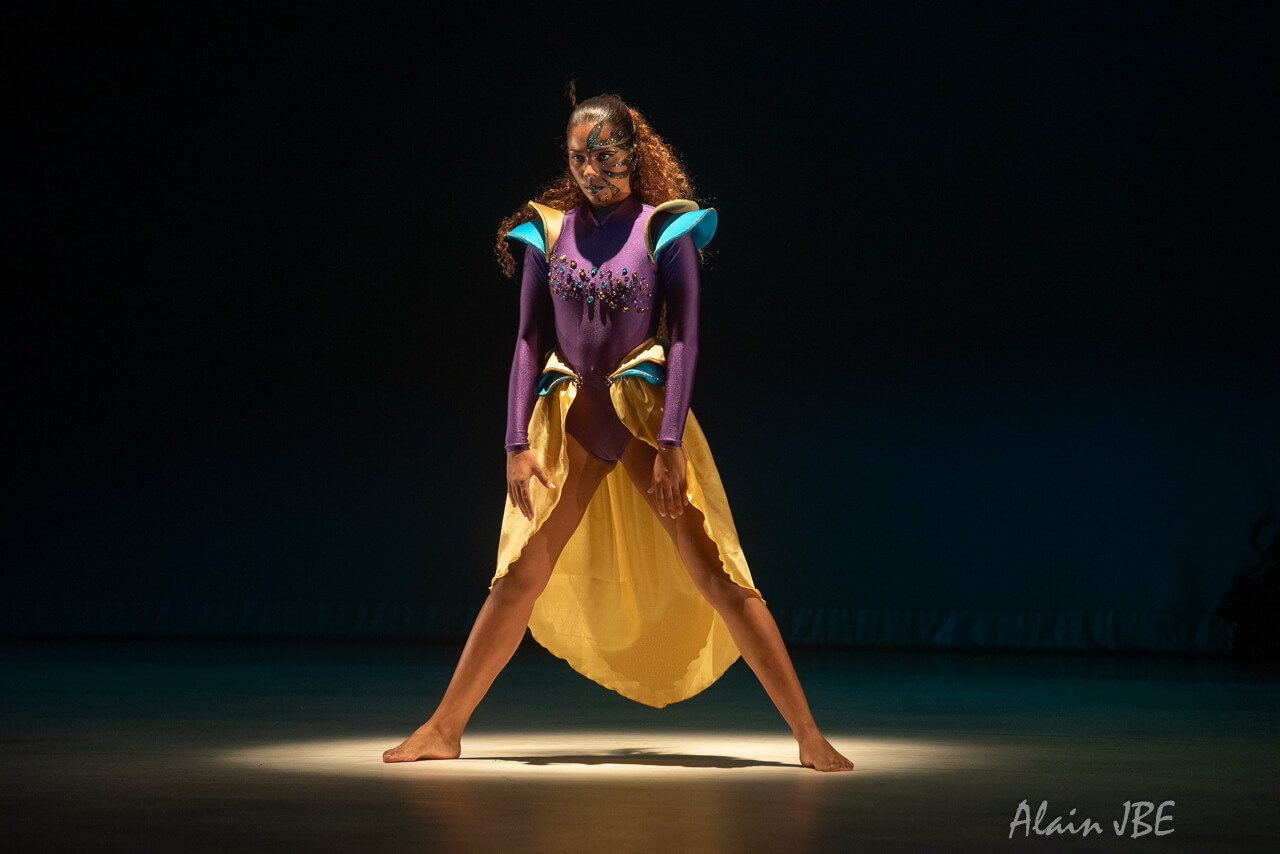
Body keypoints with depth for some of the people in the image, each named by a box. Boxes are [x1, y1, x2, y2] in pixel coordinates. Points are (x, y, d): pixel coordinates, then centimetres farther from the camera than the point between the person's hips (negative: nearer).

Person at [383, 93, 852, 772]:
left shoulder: (666, 229, -1)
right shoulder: (549, 231, 7)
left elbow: (684, 339, -5)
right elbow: (530, 340, 7)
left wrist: (671, 441, -14)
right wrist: (518, 443, -1)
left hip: (646, 413, -2)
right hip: (569, 417, 3)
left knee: (715, 575, -7)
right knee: (517, 581, 4)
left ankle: (808, 735, -3)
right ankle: (444, 729, 15)